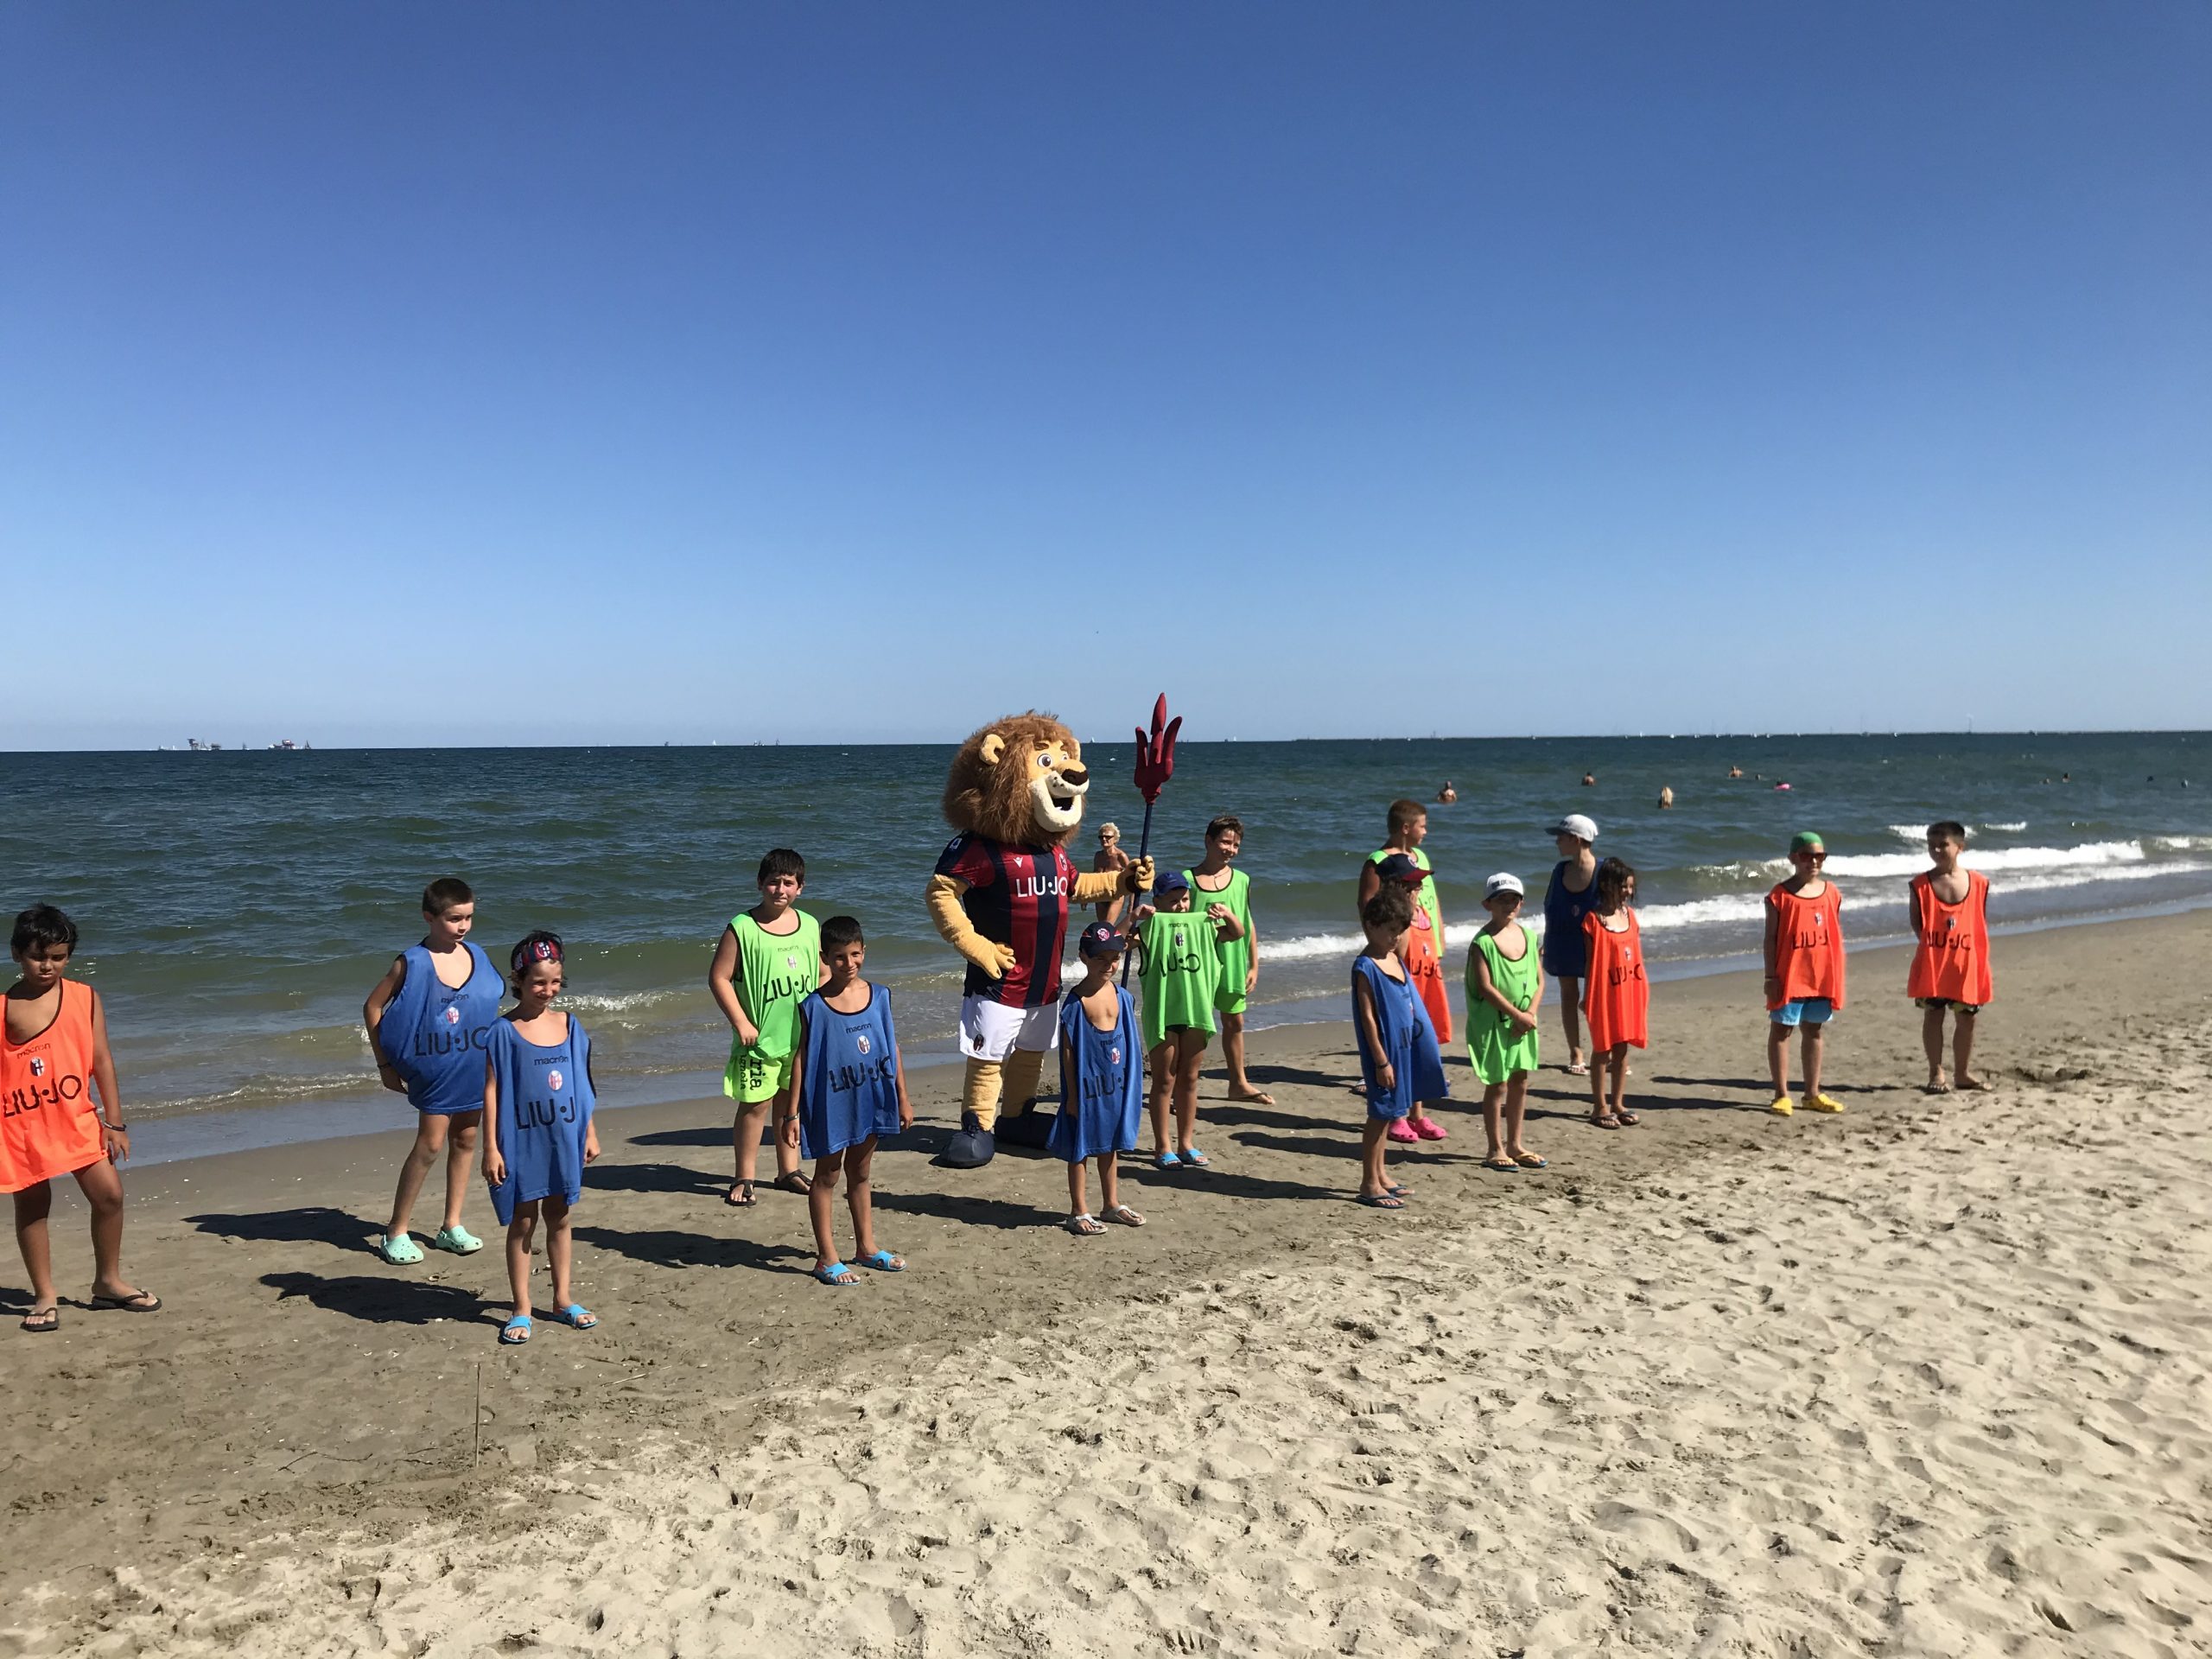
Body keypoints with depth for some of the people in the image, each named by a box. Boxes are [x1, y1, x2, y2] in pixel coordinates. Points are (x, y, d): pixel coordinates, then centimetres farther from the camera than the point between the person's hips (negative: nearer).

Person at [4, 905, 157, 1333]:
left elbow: (101, 1061, 1)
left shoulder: (84, 998, 0)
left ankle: (108, 1282, 16)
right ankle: (45, 1297, 20)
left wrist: (114, 1121, 0)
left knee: (109, 1194, -2)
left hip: (76, 1119, 1)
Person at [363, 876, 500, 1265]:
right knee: (430, 1145, -4)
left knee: (465, 1140, 10)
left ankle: (451, 1226, 23)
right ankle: (396, 1231, 11)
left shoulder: (476, 956, 0)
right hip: (435, 1070, -5)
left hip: (474, 1069, 5)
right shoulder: (412, 963, -13)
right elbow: (372, 1007, -6)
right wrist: (385, 1064, -7)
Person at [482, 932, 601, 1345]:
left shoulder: (569, 1025, 3)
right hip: (522, 1141, -4)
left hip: (563, 1140, 4)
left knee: (559, 1219, 14)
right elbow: (491, 1090, -9)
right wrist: (491, 1148, -12)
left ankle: (563, 1299, 26)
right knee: (523, 1222, 6)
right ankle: (521, 1310, 17)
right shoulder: (504, 1031, -10)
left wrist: (590, 1132, 10)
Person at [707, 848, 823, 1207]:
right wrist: (741, 1022, -13)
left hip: (803, 1036, 4)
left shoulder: (810, 926, 5)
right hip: (760, 1038, -4)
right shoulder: (742, 928, -10)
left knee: (791, 1103, 15)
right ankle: (744, 1178, 15)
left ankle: (789, 1171, 28)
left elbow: (823, 975, 13)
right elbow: (719, 978, -10)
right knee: (755, 1106, 2)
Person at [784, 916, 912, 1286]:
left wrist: (903, 1098, 9)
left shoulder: (879, 996, -1)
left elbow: (892, 1048, 6)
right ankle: (826, 1258, 16)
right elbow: (801, 1059, -10)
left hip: (870, 1100, 4)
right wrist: (792, 1114, -11)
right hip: (831, 1103, -4)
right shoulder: (814, 1007, -13)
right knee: (827, 1176, 8)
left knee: (861, 1173, 18)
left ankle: (866, 1246, 31)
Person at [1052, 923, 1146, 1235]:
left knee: (1110, 1145, 18)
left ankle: (1111, 1204, 32)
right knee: (1080, 1148, 6)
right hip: (1086, 1085, -6)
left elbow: (1128, 1043, 10)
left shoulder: (1122, 997, 2)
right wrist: (1072, 1094, -12)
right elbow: (1068, 1050, -12)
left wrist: (1131, 1085, 11)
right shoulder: (1075, 1002, -14)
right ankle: (1079, 1212, 16)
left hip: (1116, 1085, 6)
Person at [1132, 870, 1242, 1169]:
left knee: (1189, 1079, 12)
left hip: (1195, 1012, 4)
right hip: (1161, 1012, -4)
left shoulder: (1201, 925, 8)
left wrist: (1228, 914, -4)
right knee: (1165, 1080, 4)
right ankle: (1163, 1147, 13)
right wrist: (1133, 917, -30)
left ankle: (1186, 1144, 23)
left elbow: (1238, 933, 15)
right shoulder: (1151, 928, -5)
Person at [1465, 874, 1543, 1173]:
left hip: (1522, 1024, 6)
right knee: (1497, 1086, 1)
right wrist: (1517, 1015, -17)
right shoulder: (1483, 942, -13)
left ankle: (1514, 1145, 25)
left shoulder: (1528, 936, 6)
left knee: (1520, 1083, 13)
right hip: (1493, 1024, -6)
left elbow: (1539, 980, 6)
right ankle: (1496, 1149, 12)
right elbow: (1485, 987, -18)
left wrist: (1530, 1013, -9)